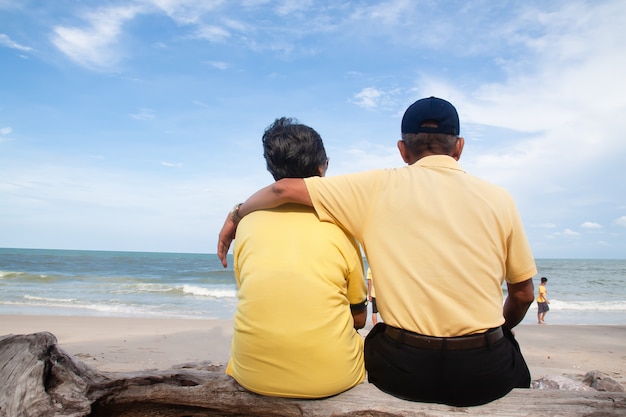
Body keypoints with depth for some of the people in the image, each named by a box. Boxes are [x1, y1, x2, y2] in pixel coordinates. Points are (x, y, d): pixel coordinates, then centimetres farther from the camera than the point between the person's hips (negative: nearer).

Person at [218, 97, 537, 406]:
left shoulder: (382, 188, -7)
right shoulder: (498, 198, -2)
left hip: (402, 372, -1)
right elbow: (523, 295, 5)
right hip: (486, 373, 2)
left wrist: (236, 215, 10)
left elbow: (285, 189, -8)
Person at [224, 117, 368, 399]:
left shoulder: (247, 224, -2)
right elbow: (359, 318, 3)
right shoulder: (339, 228, -6)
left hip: (253, 375, 2)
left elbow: (251, 299, 10)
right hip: (332, 377, -1)